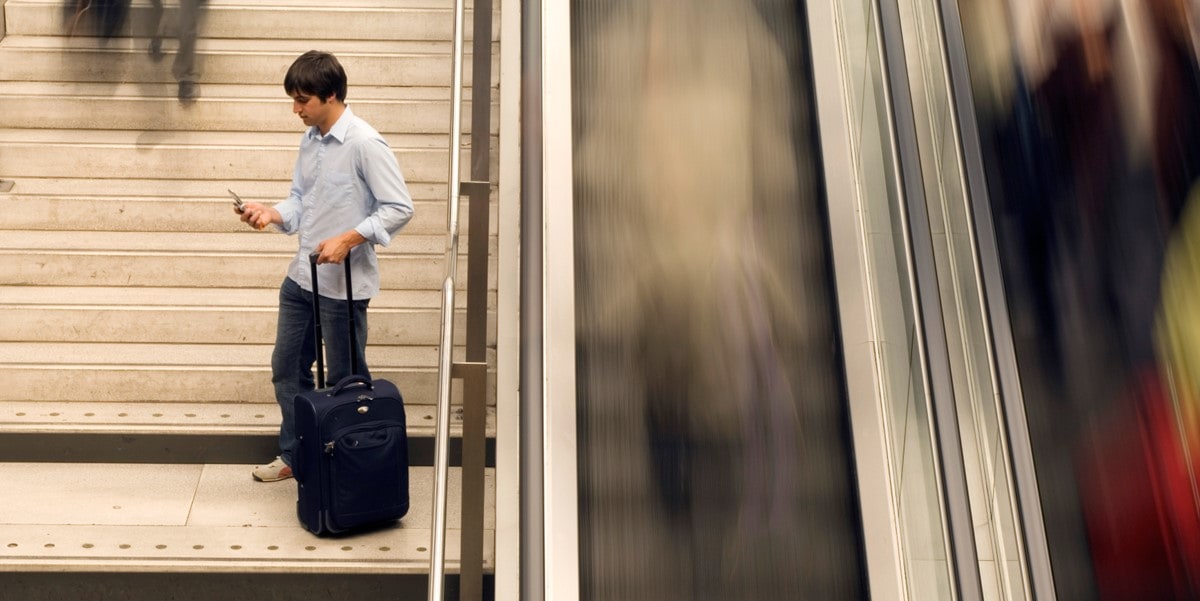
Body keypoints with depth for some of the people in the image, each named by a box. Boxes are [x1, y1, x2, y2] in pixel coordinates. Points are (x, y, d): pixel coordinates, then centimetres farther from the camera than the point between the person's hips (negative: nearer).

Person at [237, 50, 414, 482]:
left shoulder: (364, 144, -16)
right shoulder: (309, 140, 9)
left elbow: (399, 207, -18)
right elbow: (301, 202, 15)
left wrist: (349, 239, -24)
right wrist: (272, 214, -5)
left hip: (345, 283, -8)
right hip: (302, 277, 8)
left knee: (345, 381, 6)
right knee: (287, 369, 18)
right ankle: (294, 454, 35)